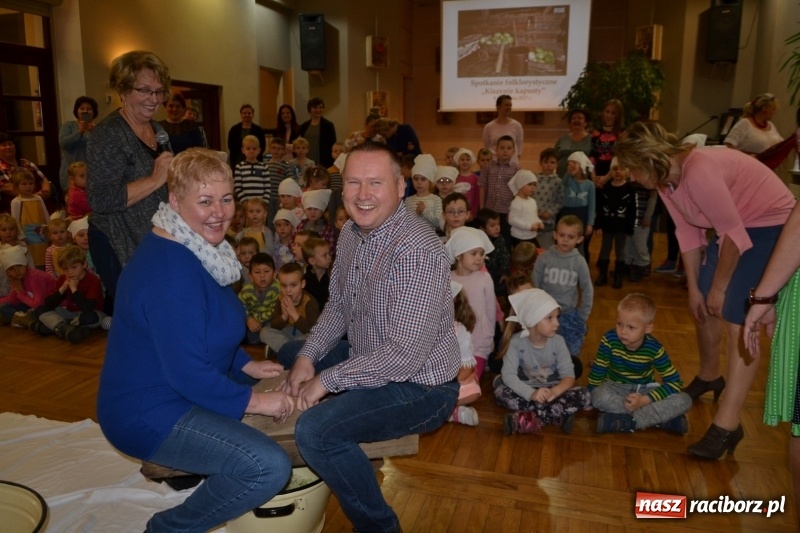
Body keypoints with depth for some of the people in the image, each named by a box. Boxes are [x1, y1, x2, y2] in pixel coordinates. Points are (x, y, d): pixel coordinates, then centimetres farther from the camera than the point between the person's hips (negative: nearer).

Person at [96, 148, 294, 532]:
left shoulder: (198, 250, 5)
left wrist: (247, 366, 5)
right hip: (149, 413, -10)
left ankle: (179, 465, 21)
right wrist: (254, 400, -18)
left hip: (174, 391, 10)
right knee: (270, 467, -23)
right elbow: (187, 372, -28)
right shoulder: (171, 270, -27)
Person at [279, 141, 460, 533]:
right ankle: (332, 460, 36)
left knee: (314, 430, -26)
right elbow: (338, 307, 11)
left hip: (420, 387, -9)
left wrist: (327, 379, -22)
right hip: (369, 361, 9)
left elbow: (406, 354, -31)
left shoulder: (417, 251, -28)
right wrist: (307, 357, -3)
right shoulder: (351, 233, 1)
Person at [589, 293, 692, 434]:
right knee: (600, 397, -36)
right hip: (617, 388, -1)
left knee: (684, 401, -23)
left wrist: (644, 400, -27)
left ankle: (624, 422, -29)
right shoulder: (610, 339, -22)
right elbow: (598, 370, -11)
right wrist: (592, 397, -10)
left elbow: (674, 382, -17)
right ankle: (662, 418, -27)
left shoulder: (654, 348, -19)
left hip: (645, 390, 1)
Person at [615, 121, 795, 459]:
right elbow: (688, 234, 2)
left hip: (773, 225, -9)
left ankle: (727, 425, -10)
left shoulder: (699, 171, -31)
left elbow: (734, 235, -27)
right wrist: (695, 289, 3)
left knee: (738, 320, -14)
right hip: (735, 228, 9)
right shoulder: (666, 179, -4)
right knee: (703, 307, 15)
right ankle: (709, 377, 39)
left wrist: (718, 287, -15)